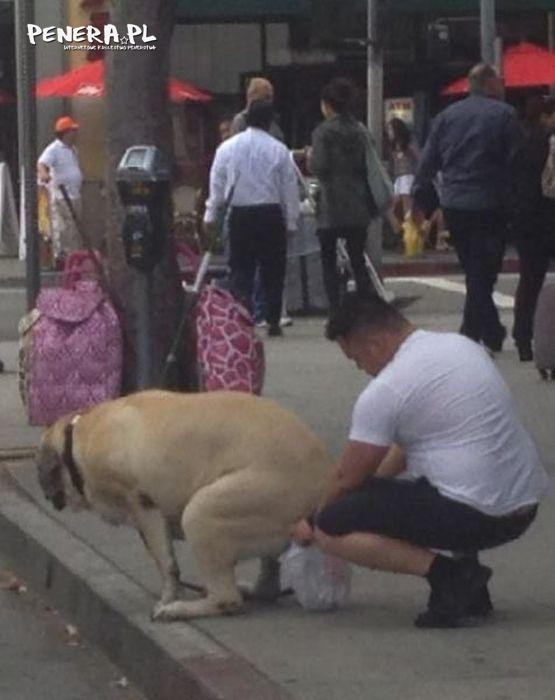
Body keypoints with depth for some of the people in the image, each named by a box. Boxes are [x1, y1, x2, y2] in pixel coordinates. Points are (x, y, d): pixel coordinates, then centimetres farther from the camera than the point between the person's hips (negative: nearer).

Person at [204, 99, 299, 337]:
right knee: (273, 270, 9)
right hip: (271, 213, -1)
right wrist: (291, 221, 8)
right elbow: (289, 188, 1)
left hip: (239, 213, 1)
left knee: (240, 268, 5)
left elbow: (217, 183, 4)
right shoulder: (278, 150, -3)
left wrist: (210, 215, 12)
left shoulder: (228, 148, 1)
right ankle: (273, 322, 11)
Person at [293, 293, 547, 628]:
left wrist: (313, 521, 20)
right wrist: (374, 476, 35)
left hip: (477, 517, -9)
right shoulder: (461, 345, 14)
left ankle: (448, 575, -13)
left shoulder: (385, 391, -11)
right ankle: (466, 576, 13)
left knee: (332, 528, -6)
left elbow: (347, 478, 2)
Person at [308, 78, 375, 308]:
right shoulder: (359, 130, 9)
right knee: (358, 260, 9)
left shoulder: (324, 132, -9)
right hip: (357, 206, 5)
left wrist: (310, 157, 5)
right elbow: (365, 166, 10)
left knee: (329, 261, 2)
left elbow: (319, 167, -13)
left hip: (331, 205, -5)